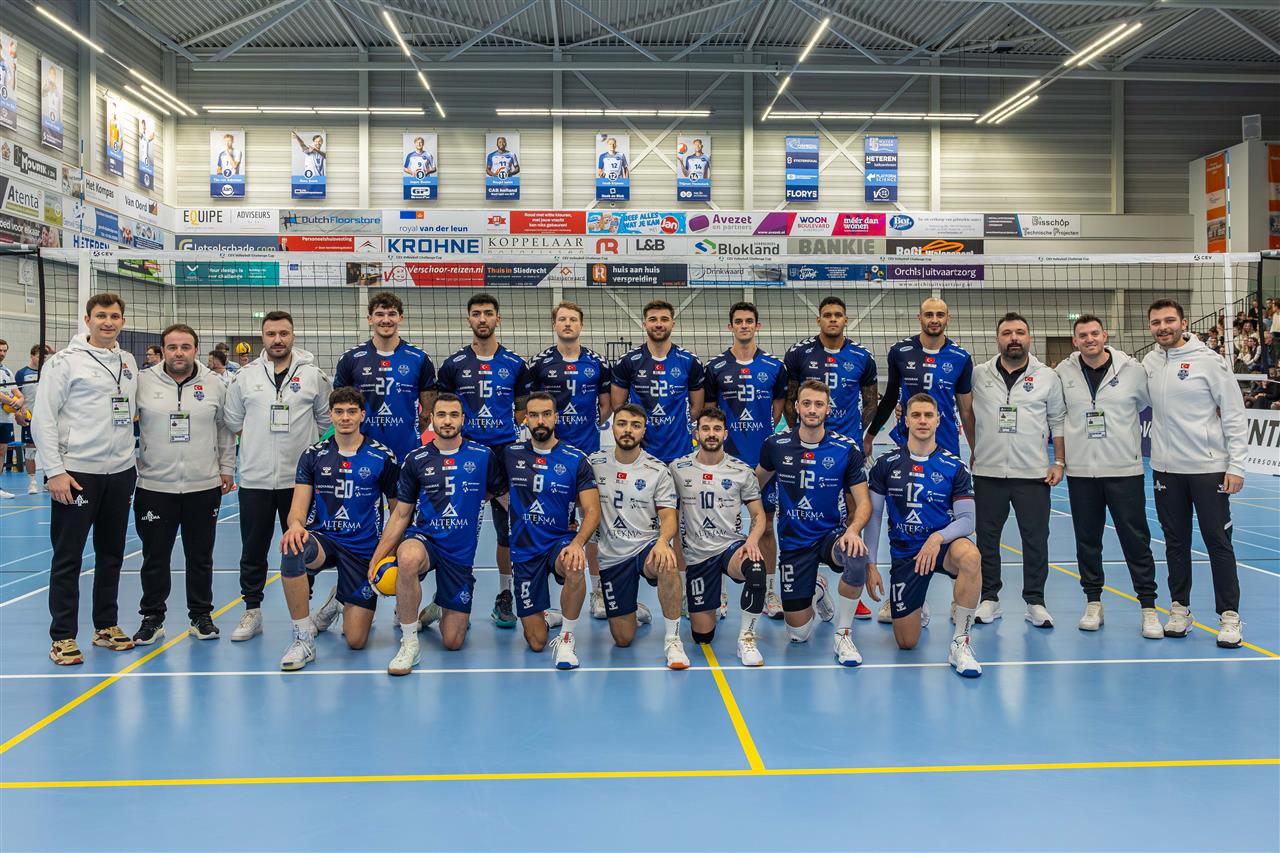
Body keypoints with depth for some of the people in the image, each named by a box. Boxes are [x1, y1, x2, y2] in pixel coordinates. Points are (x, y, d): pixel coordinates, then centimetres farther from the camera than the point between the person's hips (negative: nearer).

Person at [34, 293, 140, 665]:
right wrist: (54, 471, -15)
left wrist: (134, 462, 12)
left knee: (111, 554, 14)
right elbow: (43, 419, -9)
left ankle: (106, 626, 26)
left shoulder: (128, 362, 11)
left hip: (121, 472, 6)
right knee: (67, 558, 1)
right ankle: (62, 637, 10)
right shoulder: (65, 361, -6)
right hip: (76, 473, -5)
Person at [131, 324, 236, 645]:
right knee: (155, 558, 8)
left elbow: (225, 430, 10)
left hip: (204, 487, 1)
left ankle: (201, 617, 24)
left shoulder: (215, 385, 3)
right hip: (155, 486, -1)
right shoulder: (143, 383, -2)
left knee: (201, 558, 11)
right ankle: (152, 619, 22)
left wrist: (226, 468, 9)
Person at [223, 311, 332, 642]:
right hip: (254, 478, 1)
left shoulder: (314, 375, 1)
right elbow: (233, 421, 12)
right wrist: (259, 441, 5)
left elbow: (327, 421, 7)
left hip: (300, 478, -1)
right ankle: (252, 612, 21)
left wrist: (307, 445, 2)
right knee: (253, 550, 9)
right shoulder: (245, 376, 4)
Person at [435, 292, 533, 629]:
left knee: (508, 529, 2)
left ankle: (504, 598, 14)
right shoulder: (454, 364, 5)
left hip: (505, 454, 0)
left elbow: (524, 410, 11)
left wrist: (516, 439, -2)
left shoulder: (515, 364, 6)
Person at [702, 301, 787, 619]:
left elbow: (778, 410, 10)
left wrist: (761, 435, 1)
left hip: (764, 459, 1)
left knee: (766, 525, 6)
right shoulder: (715, 367, 3)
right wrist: (720, 439, -4)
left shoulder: (774, 367, 5)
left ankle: (769, 592, 16)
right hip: (726, 459, -1)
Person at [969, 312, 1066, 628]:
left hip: (1033, 474, -1)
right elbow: (968, 415, 12)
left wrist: (1059, 462, 1)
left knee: (1036, 539, 3)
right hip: (988, 473, 1)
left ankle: (1035, 602, 15)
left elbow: (1058, 421, 7)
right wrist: (973, 453, 9)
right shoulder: (979, 375, 4)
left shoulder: (1047, 377, 3)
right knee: (987, 538, 7)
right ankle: (989, 600, 18)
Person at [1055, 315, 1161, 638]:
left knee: (1136, 540, 1)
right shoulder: (1063, 373, 1)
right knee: (1087, 540, 10)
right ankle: (1093, 603, 22)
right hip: (1080, 470, 2)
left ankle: (1148, 607, 9)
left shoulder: (1132, 370, -2)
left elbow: (1158, 404, 13)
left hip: (1125, 469, -2)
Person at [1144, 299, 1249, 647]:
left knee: (1218, 542, 1)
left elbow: (1235, 415, -7)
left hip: (1209, 468, -4)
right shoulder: (1149, 362, 5)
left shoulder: (1208, 361, -8)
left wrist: (1236, 466, -11)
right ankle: (1180, 609, 22)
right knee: (1175, 541, 11)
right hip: (1166, 468, 4)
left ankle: (1229, 616, 10)